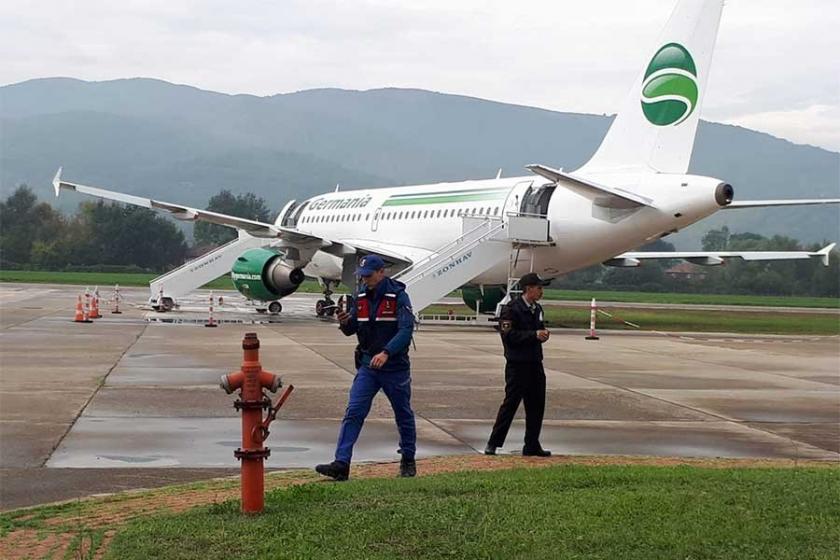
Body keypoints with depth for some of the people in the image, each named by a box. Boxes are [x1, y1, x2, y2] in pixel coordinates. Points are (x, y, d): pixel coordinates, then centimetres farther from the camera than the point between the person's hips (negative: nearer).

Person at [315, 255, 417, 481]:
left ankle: (408, 461, 29)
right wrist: (344, 323, -14)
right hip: (367, 365, 4)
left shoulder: (398, 296, -12)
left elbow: (406, 330, -21)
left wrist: (386, 352, -34)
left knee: (404, 415, 11)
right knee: (353, 413, -8)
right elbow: (352, 330, 10)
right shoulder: (361, 297, 4)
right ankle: (341, 464, -13)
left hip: (395, 367, -4)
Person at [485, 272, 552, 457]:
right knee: (510, 404, -4)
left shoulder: (537, 309, 14)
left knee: (537, 406, 8)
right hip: (517, 365, -8)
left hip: (535, 364, 8)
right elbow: (509, 335, -19)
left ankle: (532, 445, 17)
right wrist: (534, 335, -21)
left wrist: (543, 334, 1)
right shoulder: (511, 309, -11)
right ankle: (493, 444, 6)